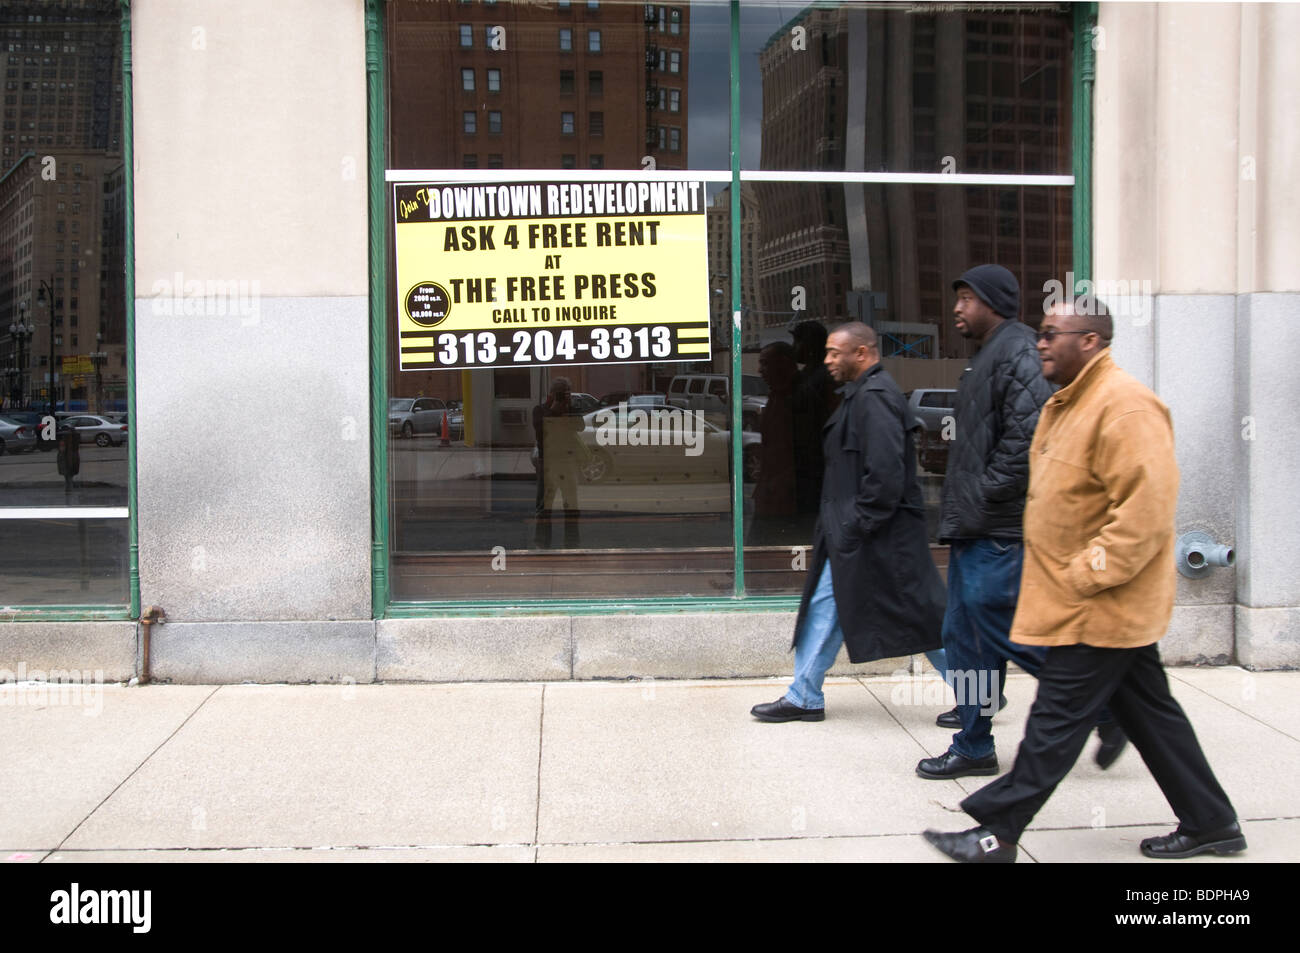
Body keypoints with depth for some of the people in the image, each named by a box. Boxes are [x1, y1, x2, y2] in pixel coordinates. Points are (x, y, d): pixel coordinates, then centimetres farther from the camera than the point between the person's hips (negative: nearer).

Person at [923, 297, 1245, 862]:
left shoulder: (1125, 407, -20)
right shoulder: (1067, 402, 13)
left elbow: (1145, 511, -26)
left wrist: (1084, 576, -23)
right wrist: (1058, 574, 17)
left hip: (1099, 608, -10)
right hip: (1095, 603, 10)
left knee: (1056, 720, -2)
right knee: (1149, 711, 16)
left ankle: (998, 832, 5)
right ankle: (1210, 822, 27)